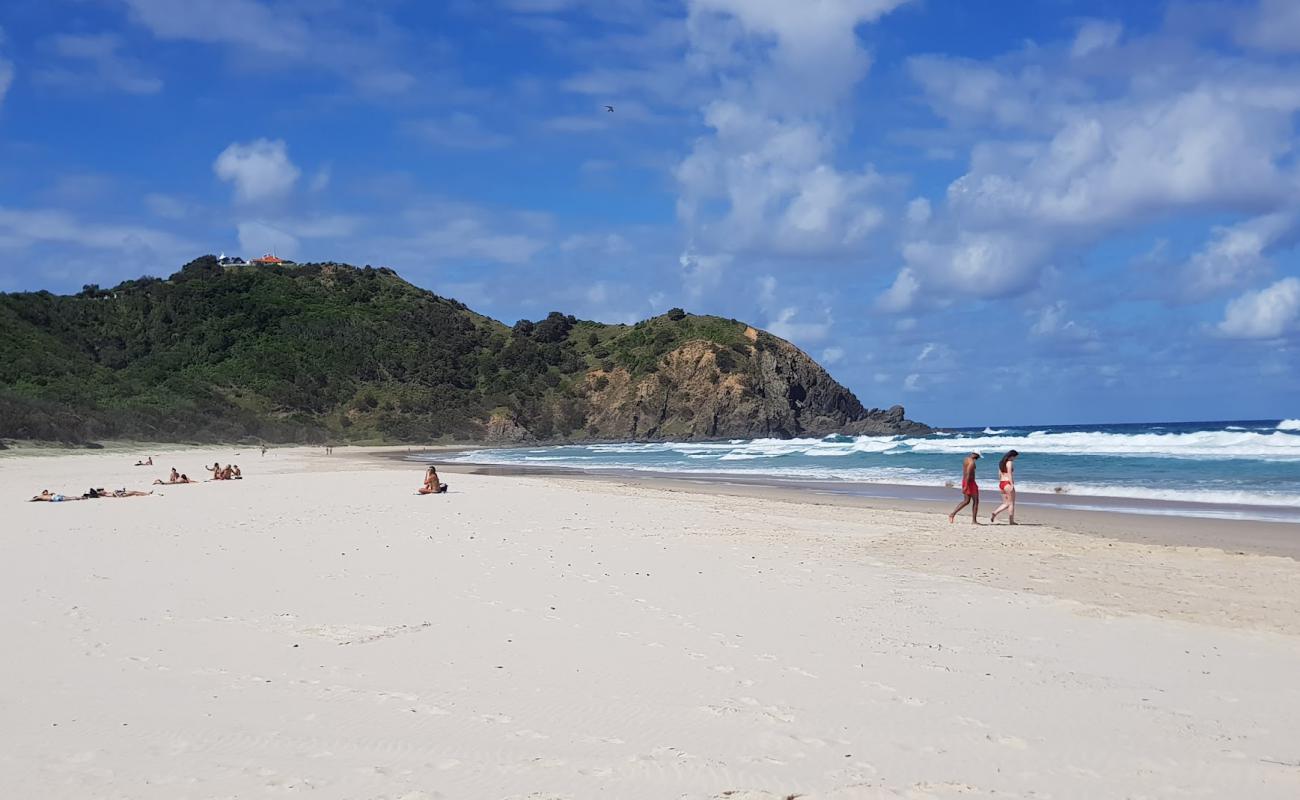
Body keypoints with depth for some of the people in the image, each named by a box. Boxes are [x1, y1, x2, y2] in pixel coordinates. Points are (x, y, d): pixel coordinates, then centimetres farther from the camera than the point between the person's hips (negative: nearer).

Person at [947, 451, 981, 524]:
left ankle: (953, 514, 4)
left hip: (964, 481, 9)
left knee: (966, 501, 15)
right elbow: (968, 474, -26)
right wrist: (966, 486, -29)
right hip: (970, 482, -9)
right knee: (976, 501, 2)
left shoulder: (966, 459, 13)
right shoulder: (972, 462, -18)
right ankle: (974, 521, 5)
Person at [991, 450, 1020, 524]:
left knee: (1006, 504, 13)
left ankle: (994, 513, -3)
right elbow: (1009, 474, -19)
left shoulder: (1001, 462, 15)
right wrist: (1012, 484, -21)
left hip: (1001, 484, 8)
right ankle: (1011, 521, 4)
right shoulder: (1009, 462, -11)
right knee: (1011, 503, 1)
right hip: (1007, 483, -8)